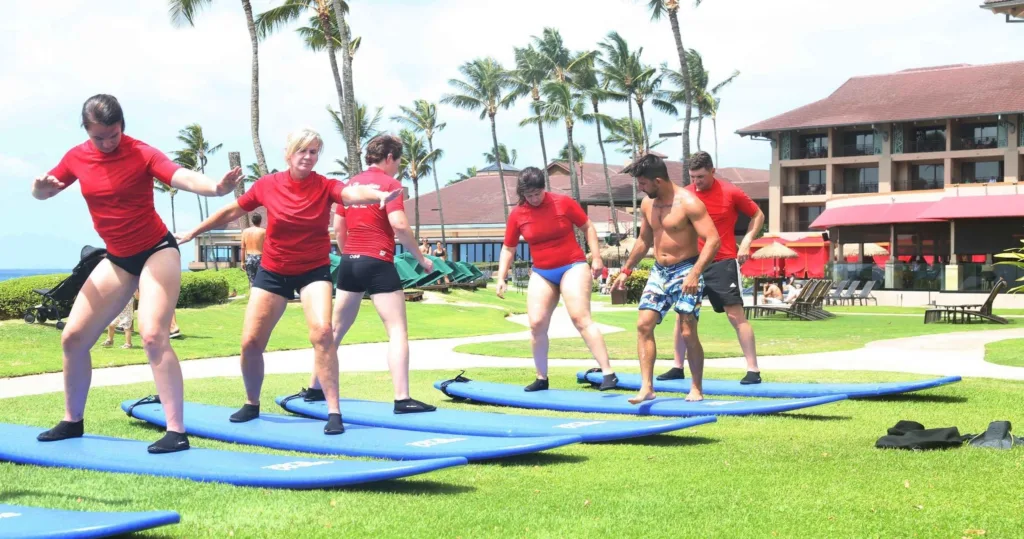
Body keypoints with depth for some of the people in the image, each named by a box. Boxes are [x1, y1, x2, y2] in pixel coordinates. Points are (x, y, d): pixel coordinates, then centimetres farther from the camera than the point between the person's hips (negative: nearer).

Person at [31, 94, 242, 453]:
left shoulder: (141, 153, -16)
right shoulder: (77, 157, 0)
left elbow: (183, 178, -31)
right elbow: (44, 191, 12)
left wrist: (216, 187, -53)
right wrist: (40, 188, -15)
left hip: (157, 251, -6)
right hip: (117, 259, 6)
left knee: (153, 335, -22)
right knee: (73, 337, 6)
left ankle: (177, 432, -19)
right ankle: (72, 421, 25)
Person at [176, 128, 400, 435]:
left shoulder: (324, 187, -14)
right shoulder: (267, 185, -8)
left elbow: (353, 193, -36)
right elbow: (231, 212, 7)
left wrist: (380, 195, -58)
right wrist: (194, 232, 15)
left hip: (314, 270, -2)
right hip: (272, 272, 2)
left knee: (321, 332, -25)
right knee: (250, 342, 2)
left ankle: (333, 412, -18)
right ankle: (251, 404, 29)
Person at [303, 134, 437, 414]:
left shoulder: (350, 184, 13)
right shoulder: (389, 184, -6)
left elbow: (338, 228, 15)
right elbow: (399, 225, -18)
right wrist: (421, 258, -9)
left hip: (350, 262, 7)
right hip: (378, 263, -7)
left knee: (336, 328, 18)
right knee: (397, 330, -6)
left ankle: (314, 388, 24)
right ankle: (402, 399, -14)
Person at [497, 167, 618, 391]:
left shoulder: (563, 203, -9)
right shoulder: (517, 215, -1)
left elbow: (588, 227, 1)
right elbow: (508, 248, 9)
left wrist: (596, 257, -5)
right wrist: (501, 278, 1)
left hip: (572, 267, -4)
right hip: (541, 273, 4)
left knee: (581, 318, -16)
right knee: (536, 324, -2)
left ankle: (608, 373, -19)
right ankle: (542, 378, 14)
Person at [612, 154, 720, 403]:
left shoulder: (688, 202, -17)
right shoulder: (647, 204, 6)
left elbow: (712, 239, -22)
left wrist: (695, 273, -31)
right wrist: (626, 270, 23)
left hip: (685, 271, -7)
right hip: (659, 271, 7)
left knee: (687, 332, -7)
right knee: (643, 324, -4)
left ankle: (697, 389, 8)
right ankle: (646, 387, -1)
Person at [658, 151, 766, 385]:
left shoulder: (731, 193, -7)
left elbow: (758, 215, 5)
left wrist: (746, 242, -7)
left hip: (723, 262, -4)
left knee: (736, 314, -6)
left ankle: (753, 370, -4)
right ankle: (678, 367, 16)